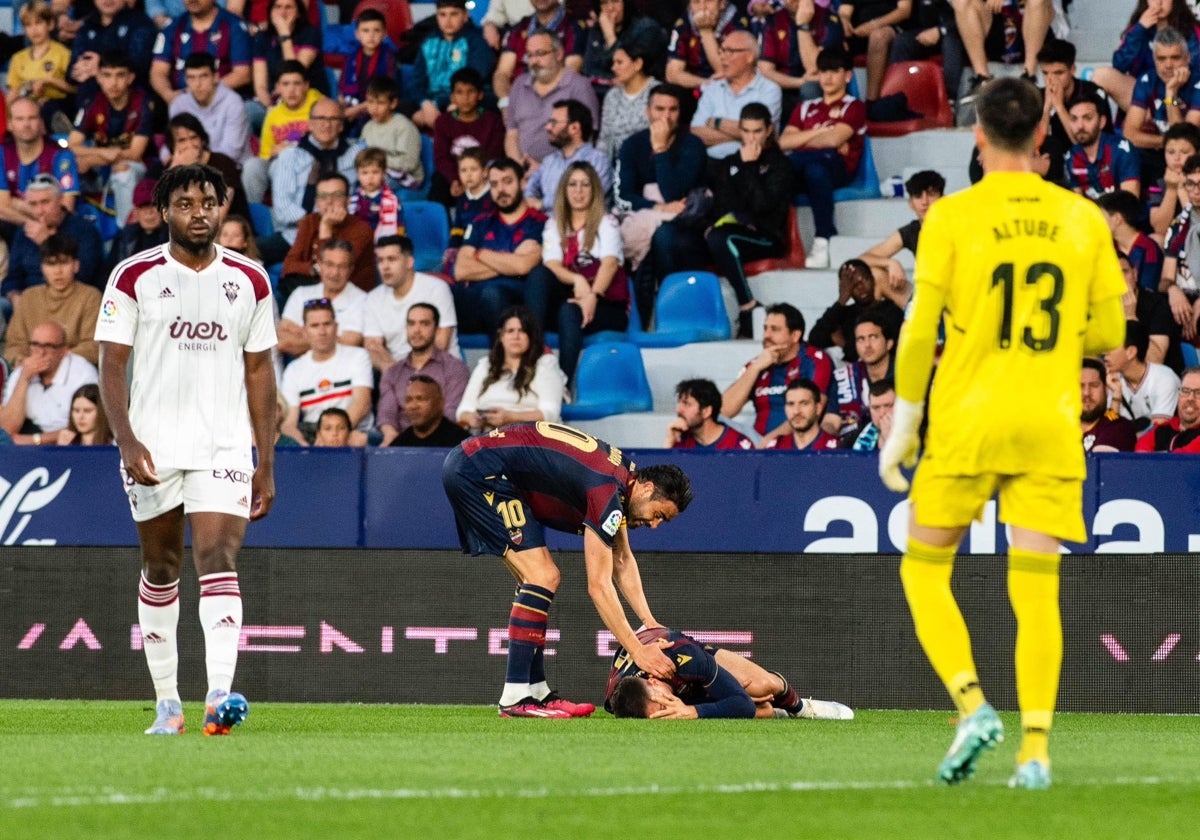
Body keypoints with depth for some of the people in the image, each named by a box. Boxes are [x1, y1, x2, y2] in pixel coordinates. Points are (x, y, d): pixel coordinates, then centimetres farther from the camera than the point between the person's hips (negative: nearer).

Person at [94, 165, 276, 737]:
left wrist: (267, 462, 9)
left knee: (218, 560, -15)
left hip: (225, 447, 0)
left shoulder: (249, 281, 7)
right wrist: (127, 440, -15)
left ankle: (220, 695, -27)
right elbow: (111, 365, -2)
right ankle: (167, 701, 17)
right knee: (160, 570, 8)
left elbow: (259, 372, 12)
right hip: (153, 447, 0)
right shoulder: (135, 277, 0)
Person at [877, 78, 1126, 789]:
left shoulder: (952, 217, -5)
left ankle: (973, 706, -8)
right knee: (1037, 589, 2)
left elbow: (920, 331, -7)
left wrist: (902, 429, 1)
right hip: (1050, 425, 2)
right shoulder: (1083, 219, 4)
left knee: (925, 571, 11)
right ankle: (1036, 748, -8)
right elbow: (1108, 334, 7)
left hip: (966, 423, -2)